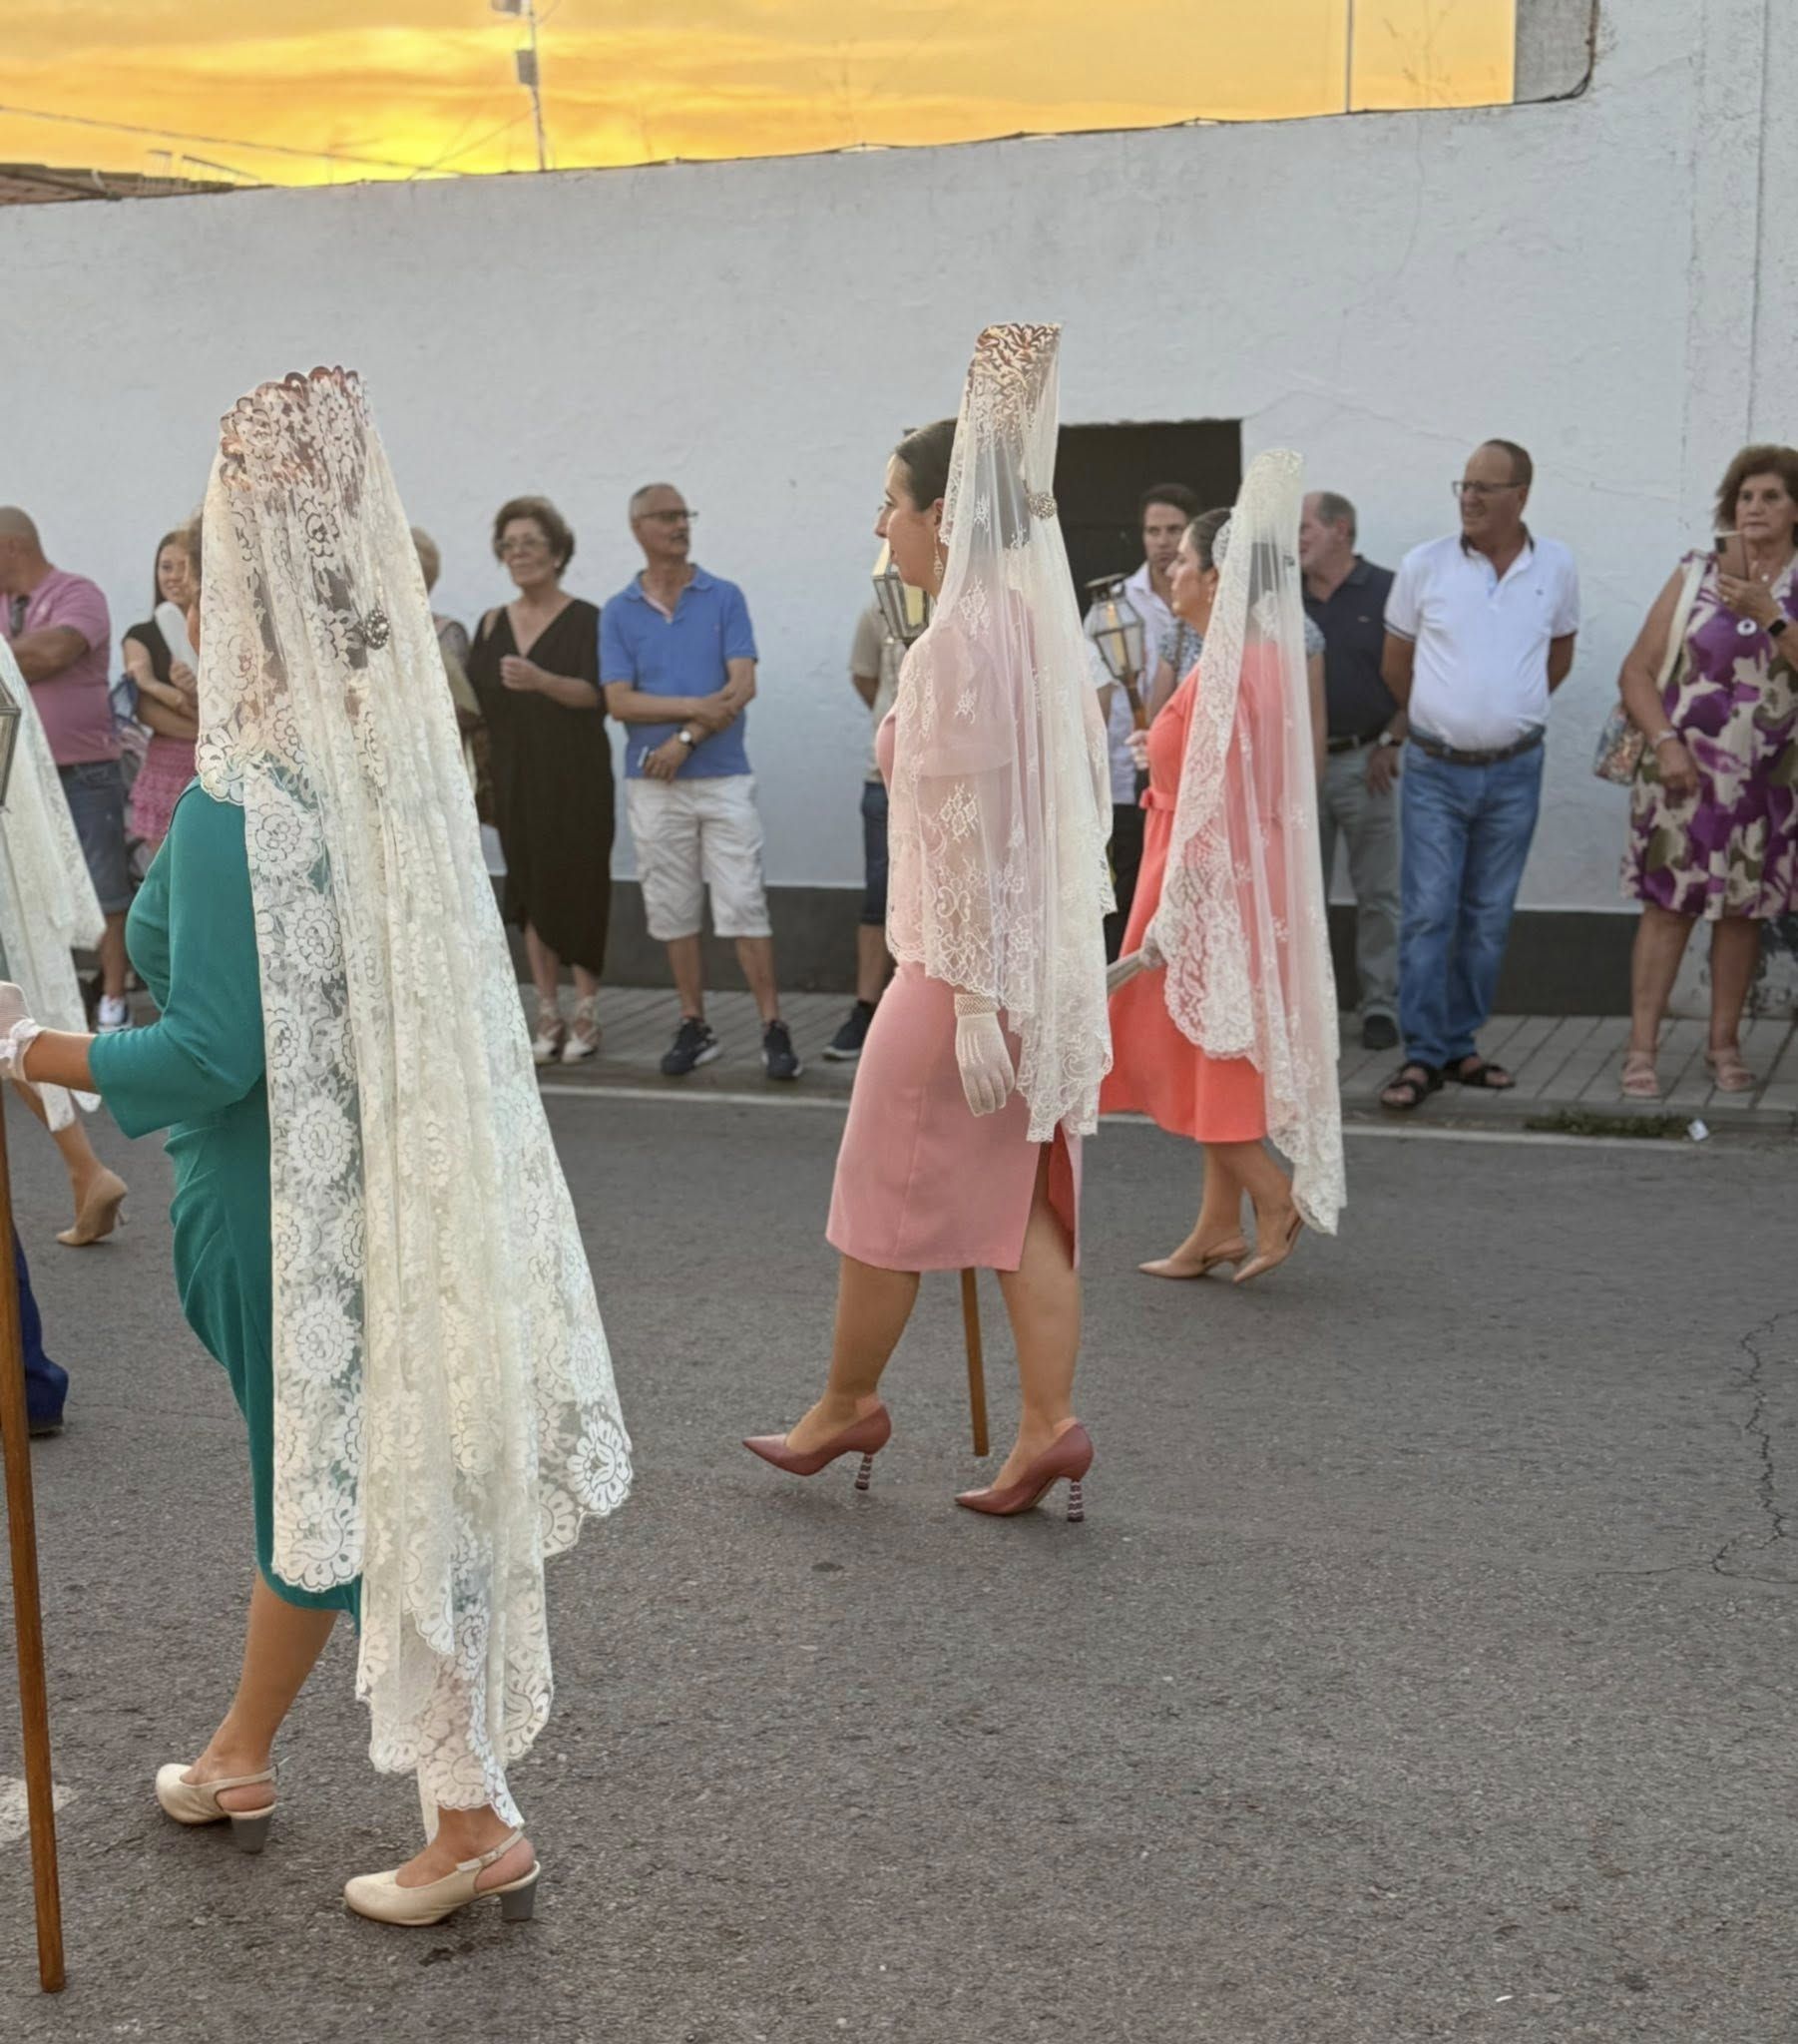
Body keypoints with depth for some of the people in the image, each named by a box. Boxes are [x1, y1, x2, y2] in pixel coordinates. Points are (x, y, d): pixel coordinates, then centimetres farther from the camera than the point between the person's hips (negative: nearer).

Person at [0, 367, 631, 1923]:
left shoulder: (239, 810, -22)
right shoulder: (406, 763, 1)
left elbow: (212, 1056, -23)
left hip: (287, 1200, -8)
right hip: (404, 1169, 8)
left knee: (345, 1486, 5)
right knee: (315, 1466, 21)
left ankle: (475, 1825, 14)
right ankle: (238, 1763, 41)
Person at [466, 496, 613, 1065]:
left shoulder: (585, 620, -5)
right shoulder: (492, 624, 12)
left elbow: (596, 694, -17)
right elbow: (473, 699, 12)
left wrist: (542, 681, -32)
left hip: (575, 778, -5)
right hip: (514, 778, 5)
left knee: (578, 885, -4)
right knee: (530, 889, 7)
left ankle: (586, 1016, 5)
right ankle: (548, 1015, 14)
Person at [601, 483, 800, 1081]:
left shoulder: (724, 598, 3)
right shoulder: (618, 613, 6)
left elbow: (742, 685, -6)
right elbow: (619, 702, -4)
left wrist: (686, 738, -14)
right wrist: (696, 706, -15)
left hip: (723, 776, -2)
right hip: (653, 784, 2)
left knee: (744, 904, -5)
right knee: (673, 912, 7)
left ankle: (773, 1029, -3)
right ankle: (694, 1026, 16)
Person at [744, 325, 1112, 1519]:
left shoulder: (961, 634, -17)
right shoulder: (1037, 617, 11)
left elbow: (971, 827, -21)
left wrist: (975, 994, -21)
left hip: (966, 962, -9)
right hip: (1047, 954, 9)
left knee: (888, 1187, 7)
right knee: (1023, 1197, 10)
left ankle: (848, 1403, 23)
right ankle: (1050, 1423, 9)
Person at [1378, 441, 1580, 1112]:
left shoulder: (1556, 567, 1)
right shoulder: (1423, 566, -4)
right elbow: (1395, 664, 9)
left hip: (1513, 772, 2)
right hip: (1435, 771, -2)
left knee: (1488, 918, 8)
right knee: (1426, 914, -5)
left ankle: (1459, 1047, 19)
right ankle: (1422, 1056, 1)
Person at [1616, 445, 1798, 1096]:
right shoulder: (1694, 575, 4)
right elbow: (1637, 671, 2)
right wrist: (1664, 741, -10)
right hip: (1683, 773, -1)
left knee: (1744, 912, 8)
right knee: (1668, 907, -2)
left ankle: (1724, 1046, 19)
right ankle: (1641, 1050, 1)